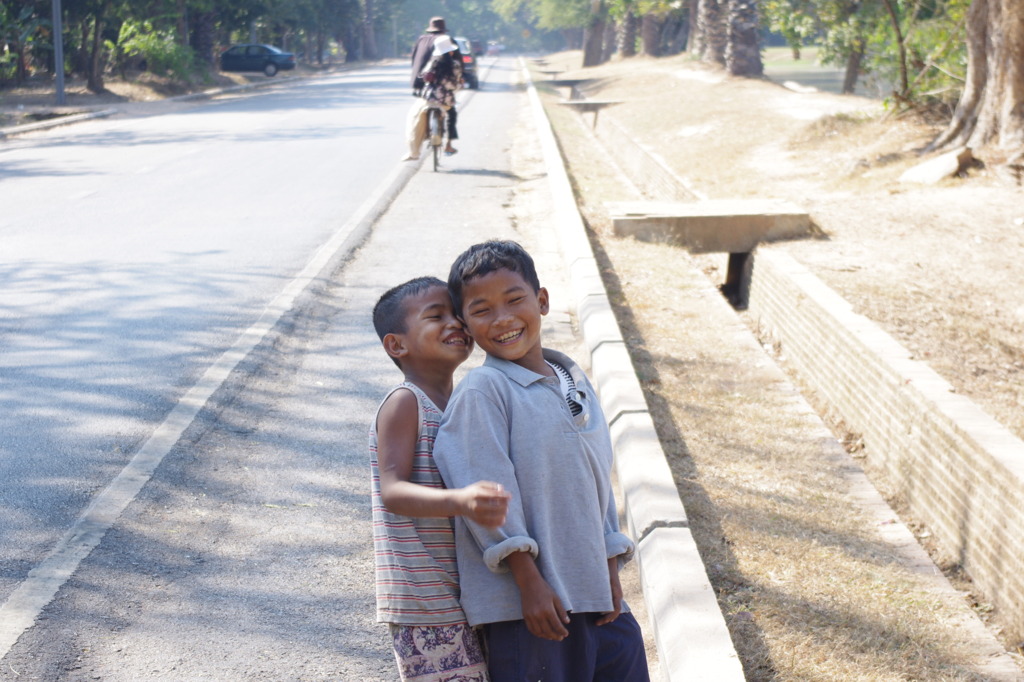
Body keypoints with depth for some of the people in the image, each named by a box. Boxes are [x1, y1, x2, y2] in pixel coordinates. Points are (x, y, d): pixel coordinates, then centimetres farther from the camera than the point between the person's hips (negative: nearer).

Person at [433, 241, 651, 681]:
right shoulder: (482, 391, -10)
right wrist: (529, 582, -17)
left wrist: (611, 574, 13)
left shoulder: (575, 384, 12)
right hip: (530, 607, -7)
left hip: (595, 598, 7)